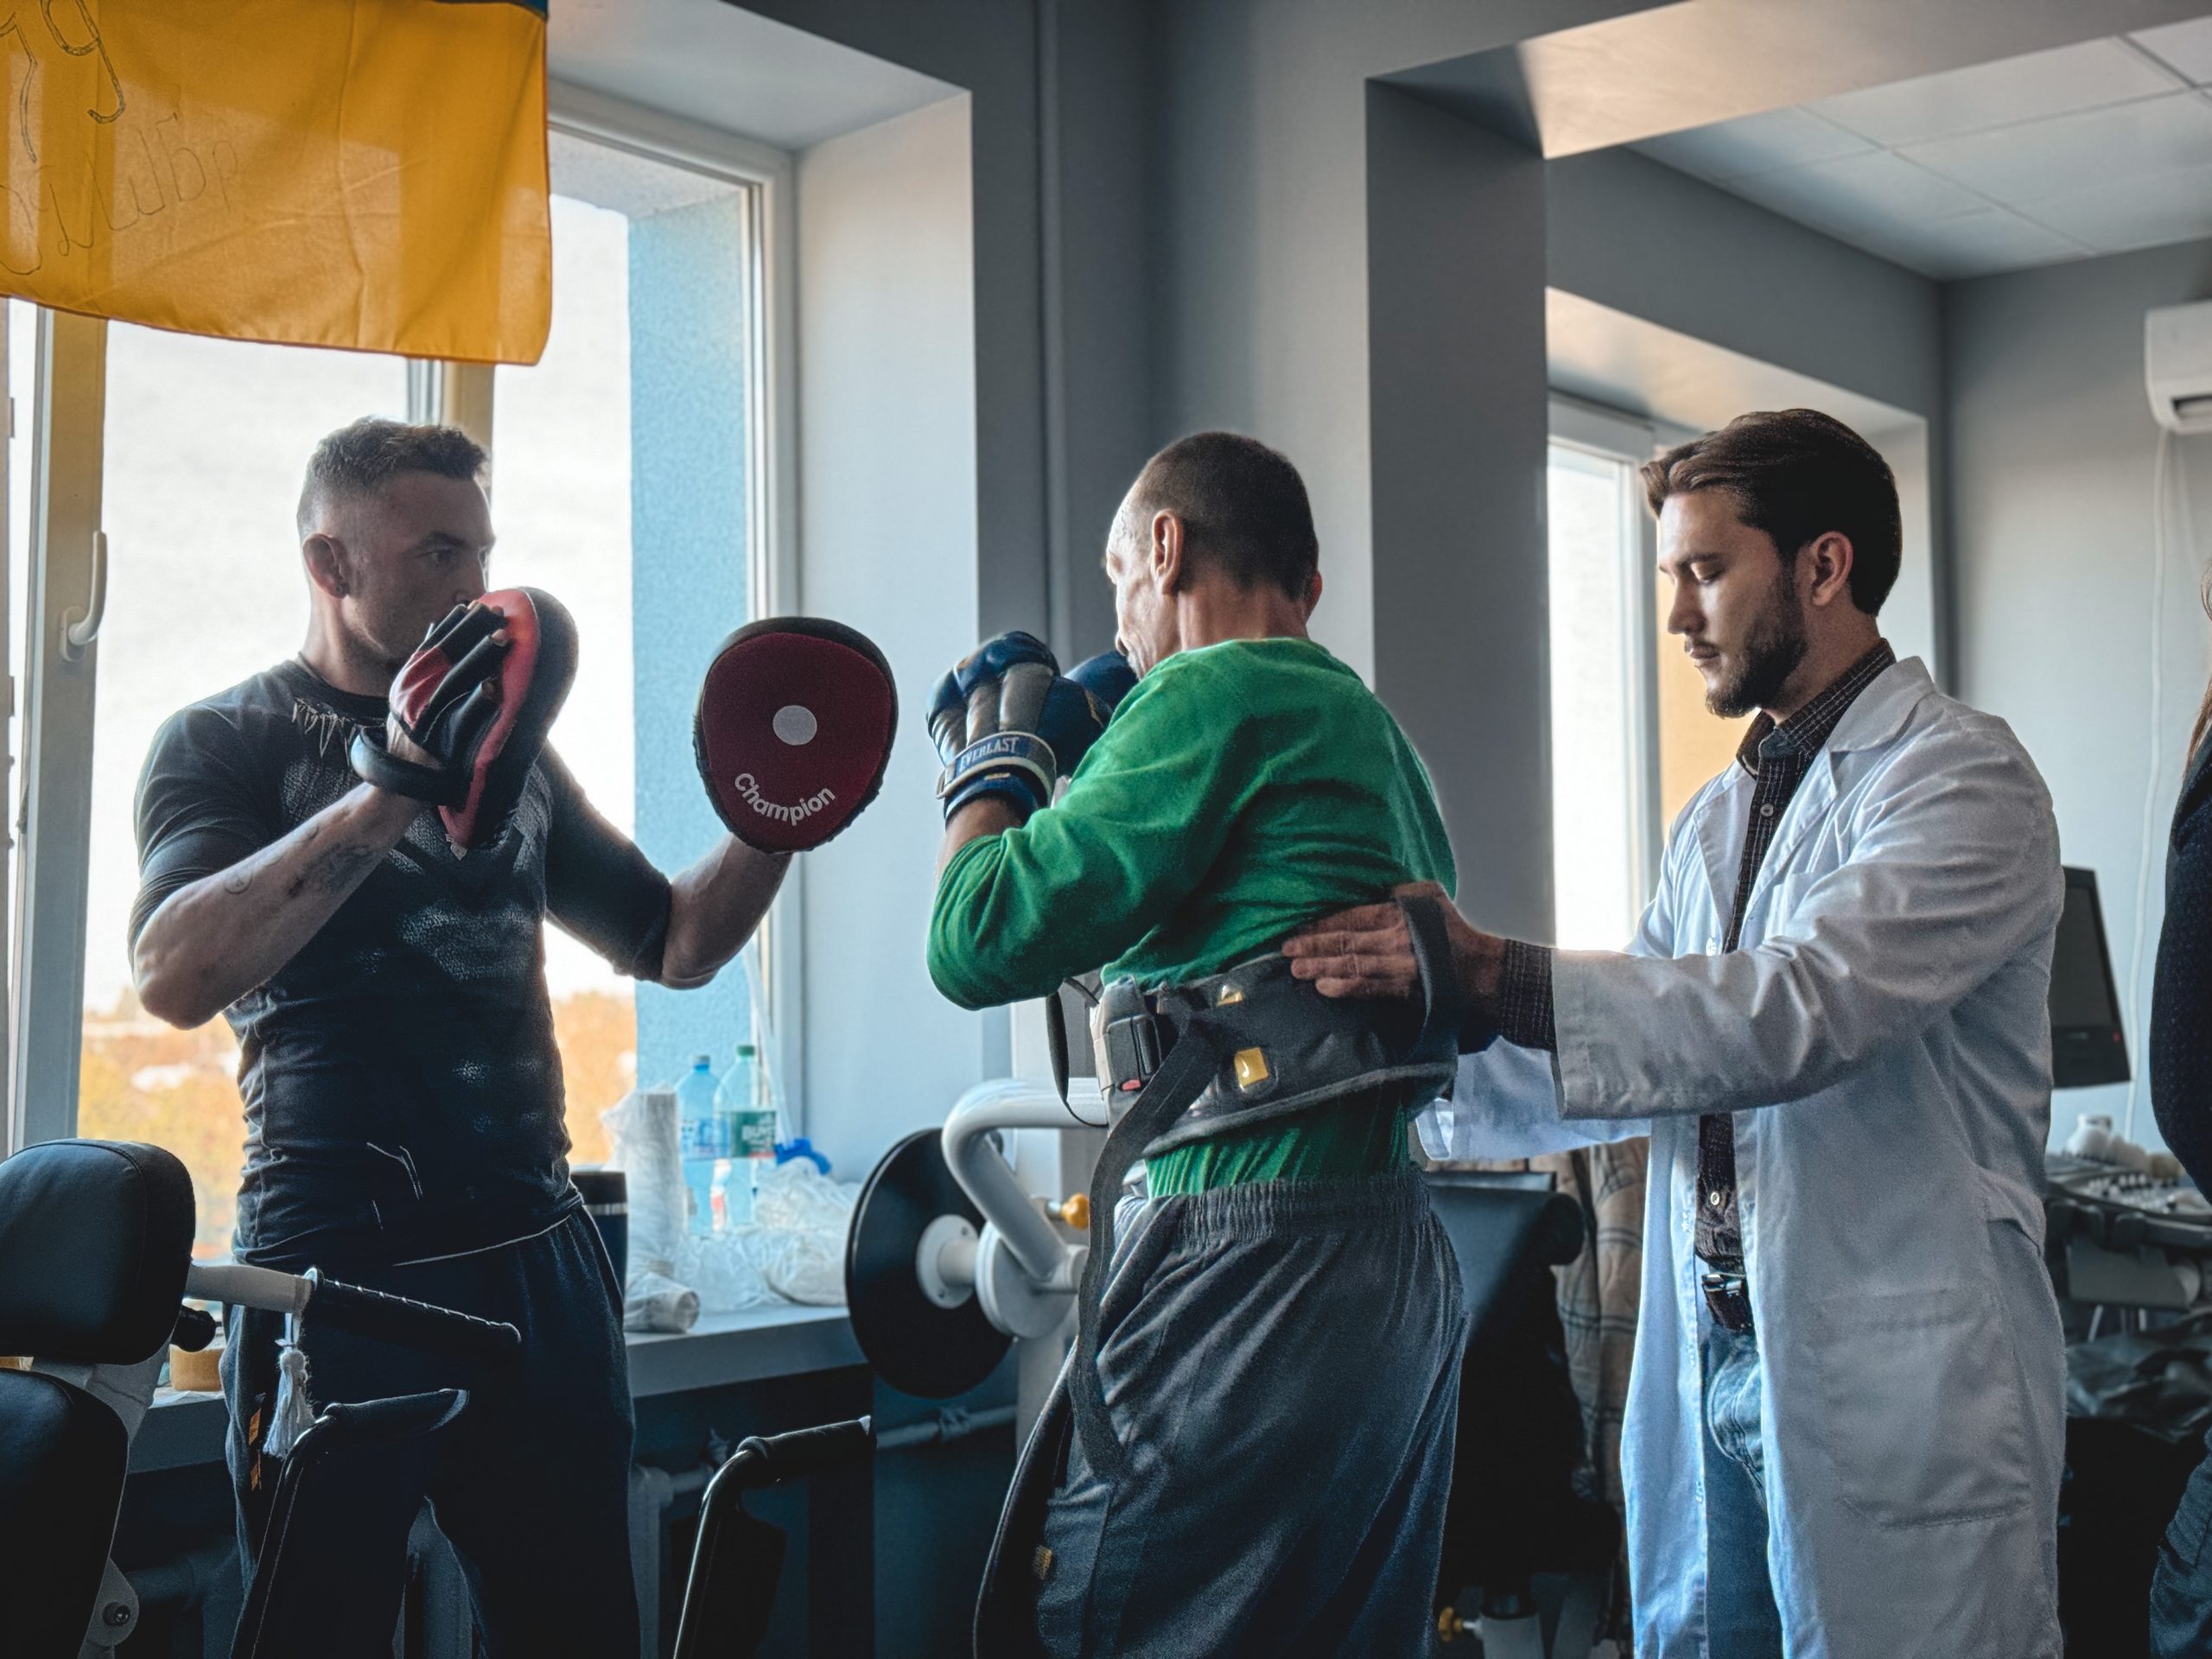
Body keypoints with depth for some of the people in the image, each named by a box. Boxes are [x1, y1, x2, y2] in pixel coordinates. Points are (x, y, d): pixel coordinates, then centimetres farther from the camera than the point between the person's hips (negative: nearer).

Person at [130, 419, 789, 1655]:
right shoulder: (227, 741, -1)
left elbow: (675, 942, 18)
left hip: (538, 1255, 5)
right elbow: (177, 976, -20)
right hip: (340, 1270, -5)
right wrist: (393, 793, -30)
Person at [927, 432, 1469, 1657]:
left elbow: (978, 944, -11)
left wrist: (999, 755, 7)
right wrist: (1075, 764, 28)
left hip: (1246, 1271, -10)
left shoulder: (1215, 693, -8)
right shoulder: (1367, 725, 20)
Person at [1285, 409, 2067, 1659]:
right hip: (1708, 1374, 7)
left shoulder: (1962, 781, -9)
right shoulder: (1716, 820, 17)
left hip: (1897, 1393, -7)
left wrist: (1493, 973, -30)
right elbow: (1633, 1059, 18)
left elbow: (1799, 1008, -24)